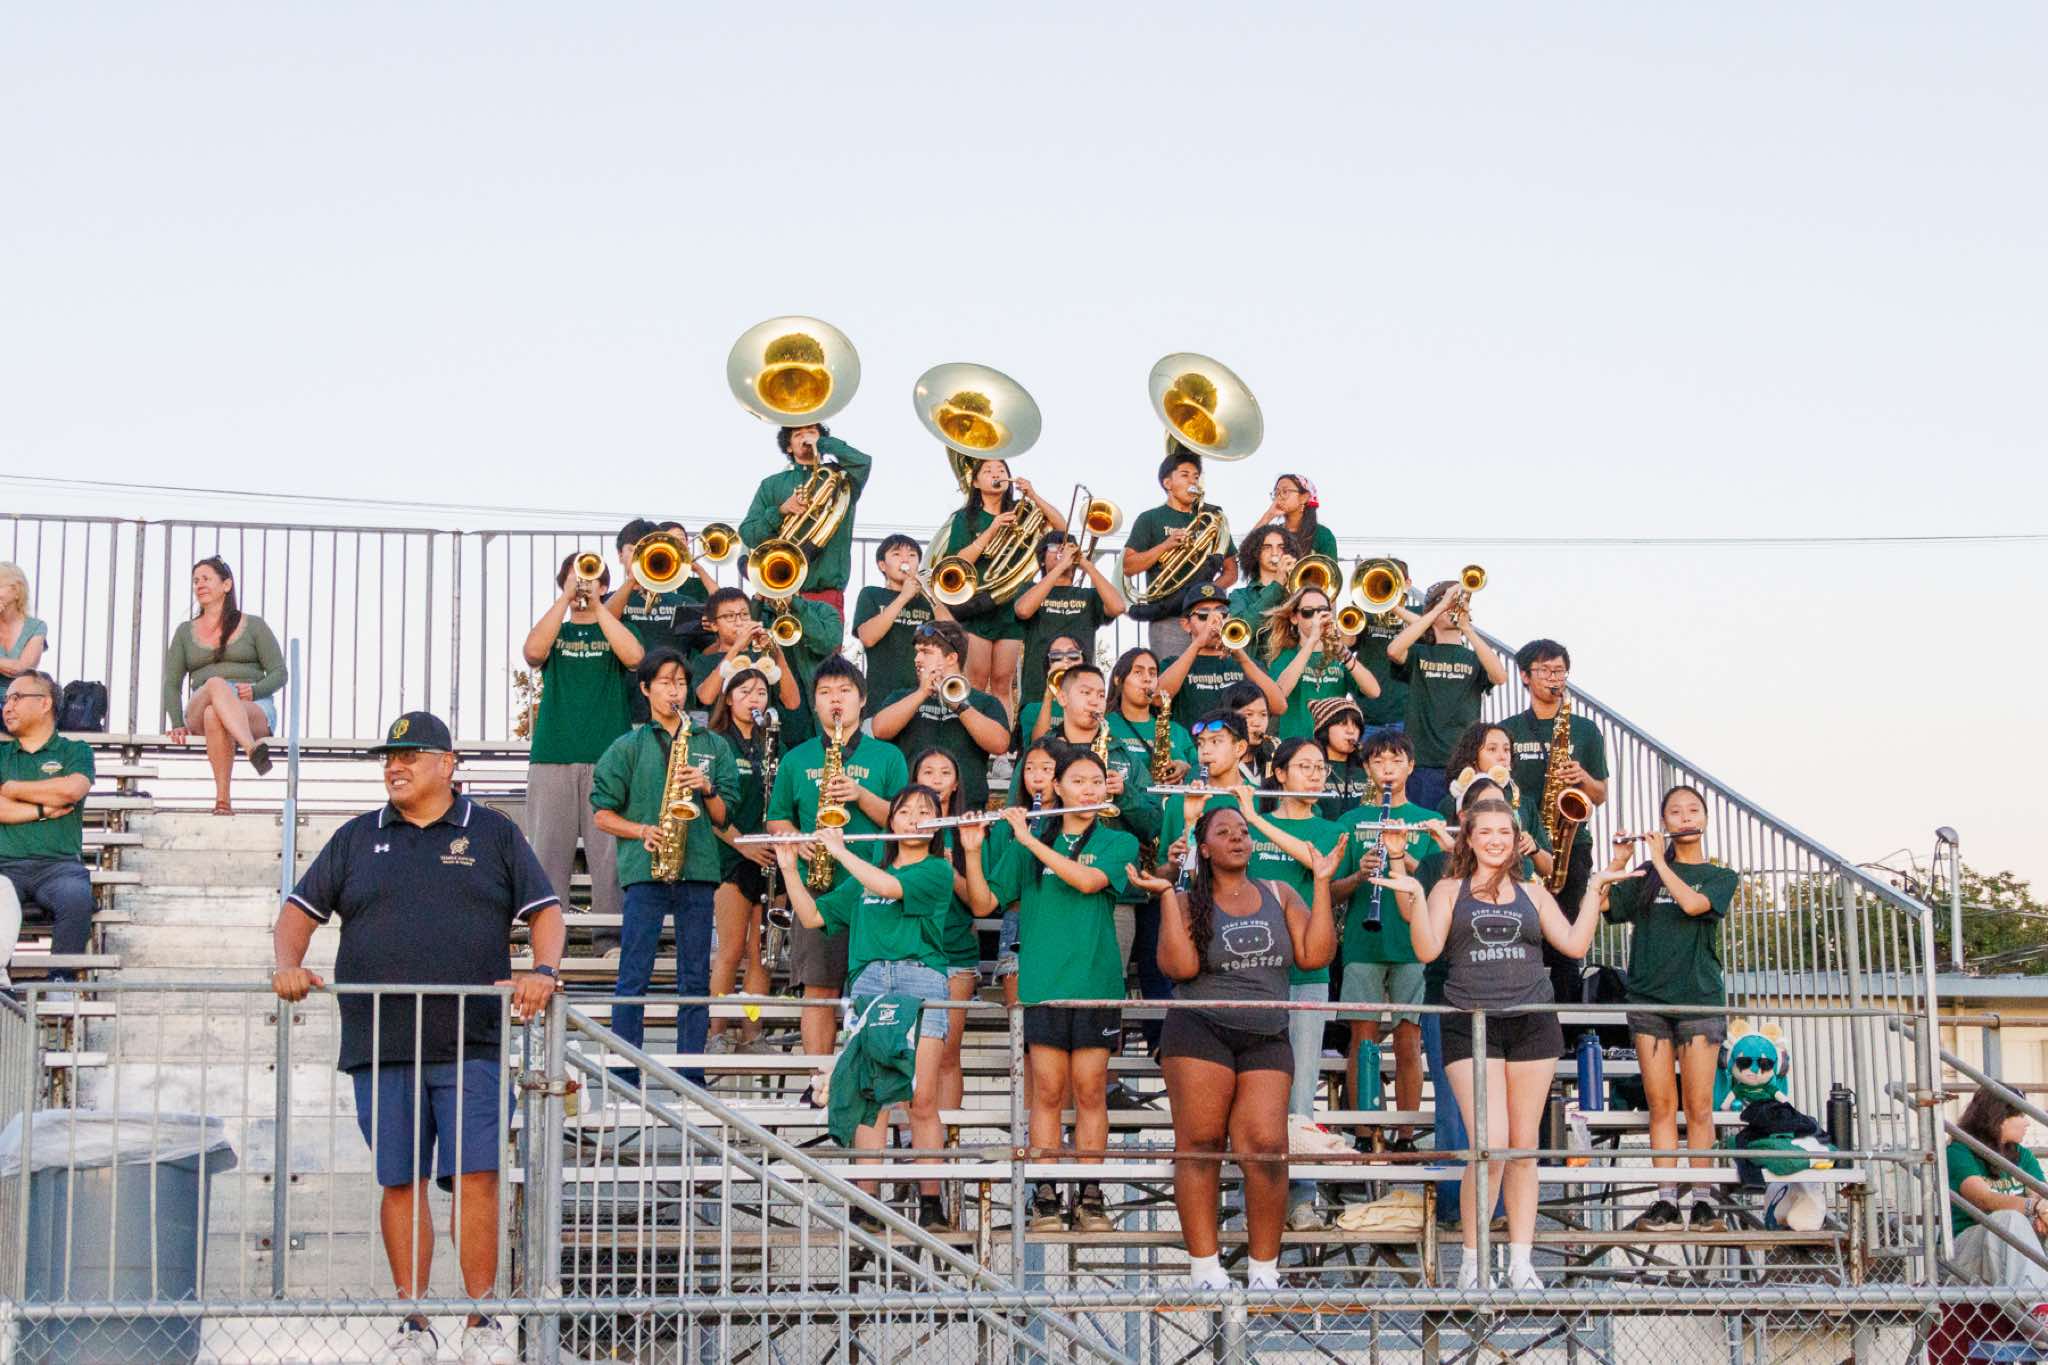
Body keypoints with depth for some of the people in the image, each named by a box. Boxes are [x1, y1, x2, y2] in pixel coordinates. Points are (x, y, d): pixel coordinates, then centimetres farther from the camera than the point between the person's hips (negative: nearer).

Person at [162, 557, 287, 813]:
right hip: (199, 712, 1)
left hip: (255, 710, -1)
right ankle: (252, 750, -61)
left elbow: (279, 673, 8)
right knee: (216, 684, -38)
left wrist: (255, 690, -14)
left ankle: (222, 798, -52)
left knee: (215, 717, -39)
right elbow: (172, 683, 15)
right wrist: (177, 724, -2)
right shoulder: (185, 632, 21)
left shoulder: (253, 626, 14)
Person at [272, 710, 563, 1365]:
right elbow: (298, 913, 15)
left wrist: (542, 972, -11)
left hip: (472, 1046, -2)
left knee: (476, 1177, -7)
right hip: (380, 1047, 2)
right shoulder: (356, 839, 15)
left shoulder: (494, 834, 10)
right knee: (401, 1183, 3)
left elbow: (545, 913, 8)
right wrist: (288, 965, -4)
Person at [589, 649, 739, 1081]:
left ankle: (692, 1075, 9)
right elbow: (602, 814, 5)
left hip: (698, 869, 2)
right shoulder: (628, 746, 6)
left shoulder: (712, 745, 13)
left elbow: (722, 817, 12)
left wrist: (706, 788, -6)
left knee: (695, 978, 4)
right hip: (644, 869, -2)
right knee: (633, 977, -4)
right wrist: (643, 831, -10)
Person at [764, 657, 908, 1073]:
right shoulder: (796, 759, 14)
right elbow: (776, 820, 17)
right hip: (817, 889, 1)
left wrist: (862, 795, -10)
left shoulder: (887, 756, 10)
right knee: (818, 990, -2)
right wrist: (799, 843, -3)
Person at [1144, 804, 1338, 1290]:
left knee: (1267, 1149, -10)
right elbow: (1179, 966, -8)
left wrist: (1322, 883, 3)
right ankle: (1204, 1268, -1)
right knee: (1199, 1145, -5)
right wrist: (1166, 896, -9)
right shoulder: (1188, 902, 7)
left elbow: (1314, 955, 3)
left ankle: (1264, 1269, -1)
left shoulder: (1279, 896, 15)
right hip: (1200, 1031, -2)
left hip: (1266, 1040, 2)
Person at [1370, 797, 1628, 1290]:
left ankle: (1521, 1263, 10)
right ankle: (1472, 1262, -2)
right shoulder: (1450, 889, 8)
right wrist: (1412, 897, -14)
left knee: (1524, 1148, 5)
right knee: (1490, 1146, -14)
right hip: (1471, 1027, -3)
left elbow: (1575, 944, 8)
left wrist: (1595, 889, 5)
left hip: (1532, 1023, 3)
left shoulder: (1532, 892, 15)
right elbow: (1428, 950, -3)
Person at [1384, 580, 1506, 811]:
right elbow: (1394, 650, -12)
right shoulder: (1419, 654, 11)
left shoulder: (1475, 658, 15)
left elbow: (1500, 676, -7)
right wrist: (1442, 607, -11)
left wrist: (1467, 628, -12)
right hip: (1424, 764, -1)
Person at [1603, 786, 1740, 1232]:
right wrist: (1620, 859, -4)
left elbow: (1693, 904, -14)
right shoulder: (1647, 877, 14)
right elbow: (1599, 901, 4)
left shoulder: (1721, 877, 7)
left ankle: (1702, 1199, 1)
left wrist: (1659, 860, -8)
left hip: (1699, 997, -2)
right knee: (1661, 1105, 0)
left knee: (1699, 1106, -3)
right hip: (1649, 996, 2)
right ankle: (1665, 1199, 1)